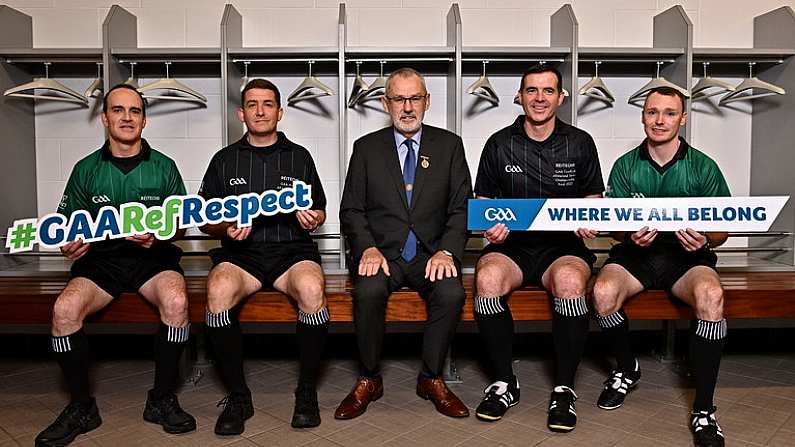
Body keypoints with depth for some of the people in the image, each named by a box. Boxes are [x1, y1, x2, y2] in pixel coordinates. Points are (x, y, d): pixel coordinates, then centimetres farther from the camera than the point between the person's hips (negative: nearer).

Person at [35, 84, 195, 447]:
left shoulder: (163, 167, 6)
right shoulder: (86, 169, 9)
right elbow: (67, 223, 13)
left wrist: (158, 236, -14)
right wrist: (69, 244, -10)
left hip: (153, 258, -1)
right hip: (101, 260, 2)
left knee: (176, 302, -33)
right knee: (64, 309, -28)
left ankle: (162, 400, -12)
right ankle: (81, 407, -6)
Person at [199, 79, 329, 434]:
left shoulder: (299, 157, 15)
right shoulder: (225, 159, 16)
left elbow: (319, 213, 17)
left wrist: (311, 219, -7)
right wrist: (226, 227, -7)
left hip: (292, 251, 0)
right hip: (241, 253, 1)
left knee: (311, 289, -35)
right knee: (218, 291, -33)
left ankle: (307, 392, -14)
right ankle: (238, 396, -15)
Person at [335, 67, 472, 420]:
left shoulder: (449, 145, 10)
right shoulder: (366, 147, 10)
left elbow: (461, 208, 4)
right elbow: (351, 210, 5)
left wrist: (447, 251, -13)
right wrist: (367, 248, -13)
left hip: (431, 253, 1)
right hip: (382, 252, 0)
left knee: (452, 293, -29)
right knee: (368, 290, -31)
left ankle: (431, 378, -5)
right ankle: (368, 380, -8)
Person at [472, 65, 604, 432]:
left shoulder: (580, 143, 9)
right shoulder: (499, 144, 8)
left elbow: (592, 198, 16)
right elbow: (483, 201, 13)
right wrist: (489, 225, -8)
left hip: (563, 246, 0)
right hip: (510, 245, 1)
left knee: (570, 281, -35)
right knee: (487, 278, -33)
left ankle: (564, 388, -16)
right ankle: (504, 382, -13)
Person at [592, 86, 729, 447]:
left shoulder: (703, 167, 3)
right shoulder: (625, 166, 5)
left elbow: (723, 228, 5)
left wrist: (705, 241, -19)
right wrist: (632, 236, -20)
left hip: (687, 256, -1)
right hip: (635, 253, 1)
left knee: (711, 296, -34)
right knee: (603, 291, -30)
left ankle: (704, 410, -20)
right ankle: (627, 369, 2)